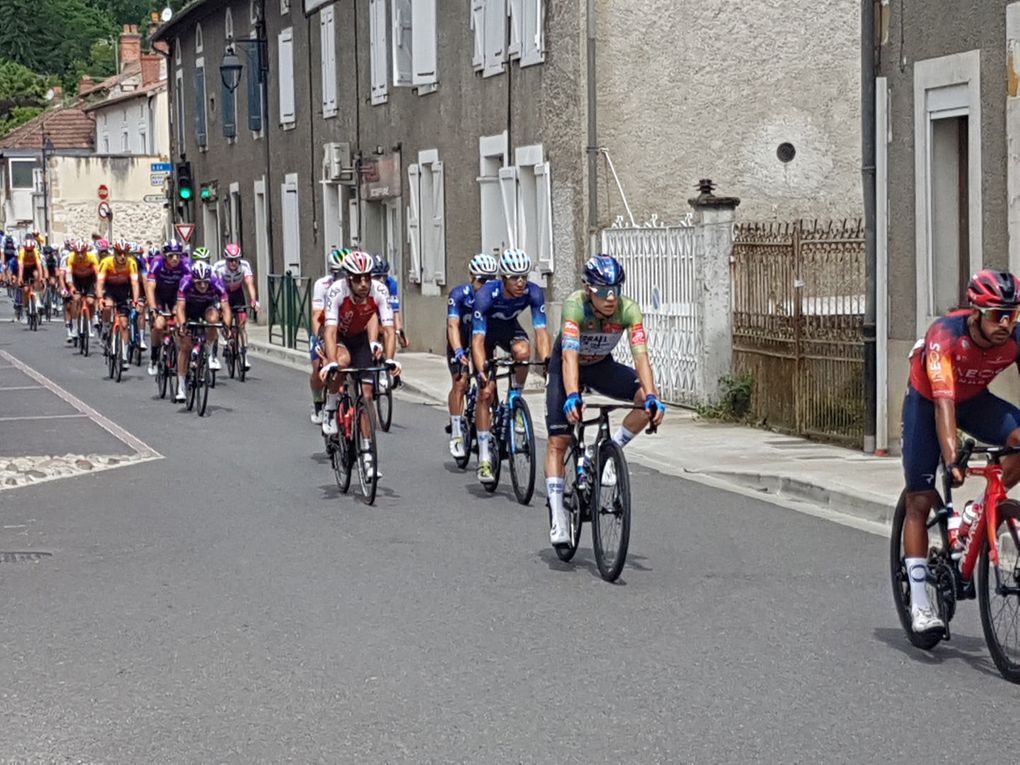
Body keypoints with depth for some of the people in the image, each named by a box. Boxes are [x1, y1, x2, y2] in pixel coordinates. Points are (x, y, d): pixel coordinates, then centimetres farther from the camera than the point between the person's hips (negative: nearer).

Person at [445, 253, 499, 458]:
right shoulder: (459, 294, -23)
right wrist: (459, 352, -46)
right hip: (460, 342, -3)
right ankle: (456, 433, -12)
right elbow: (453, 325, -31)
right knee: (460, 382, -17)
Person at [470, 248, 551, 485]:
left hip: (509, 327, 2)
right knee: (486, 392, -11)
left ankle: (514, 401, -8)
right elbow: (478, 339, -38)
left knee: (523, 351, -34)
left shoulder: (534, 293, -28)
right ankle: (484, 457, -6)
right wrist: (482, 371, -50)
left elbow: (541, 331, -29)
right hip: (486, 331, -2)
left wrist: (546, 361, -43)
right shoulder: (486, 295, -35)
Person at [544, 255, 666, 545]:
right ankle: (557, 516, -5)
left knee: (648, 400, -23)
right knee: (558, 442, -10)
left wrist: (652, 397, -50)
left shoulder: (628, 310, -27)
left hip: (602, 366, 3)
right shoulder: (574, 306, -34)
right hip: (566, 366, -2)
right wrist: (573, 397, -59)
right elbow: (570, 356, -45)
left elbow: (641, 356, -35)